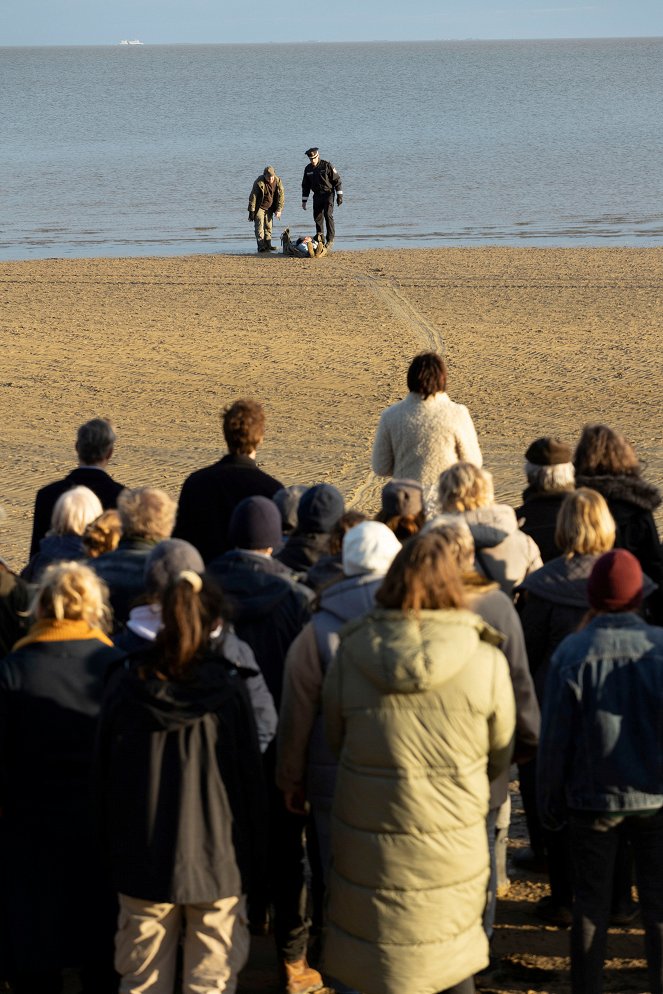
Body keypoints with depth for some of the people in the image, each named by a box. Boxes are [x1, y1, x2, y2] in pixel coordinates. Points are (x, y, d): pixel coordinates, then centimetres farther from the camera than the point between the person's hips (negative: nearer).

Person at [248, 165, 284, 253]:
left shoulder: (278, 181, -8)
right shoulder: (259, 183, -23)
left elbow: (281, 196, 1)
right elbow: (253, 197, -18)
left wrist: (279, 210, -4)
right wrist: (251, 212, -16)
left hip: (269, 208, 5)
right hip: (259, 208, -5)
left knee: (268, 227, 7)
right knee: (260, 227, -11)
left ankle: (268, 245, 14)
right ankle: (261, 246, -15)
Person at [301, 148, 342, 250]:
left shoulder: (327, 165, -9)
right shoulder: (308, 169, 7)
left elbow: (337, 180, -7)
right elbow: (305, 185, 16)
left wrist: (340, 195, -11)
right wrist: (304, 200, 13)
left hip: (328, 194, -5)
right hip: (317, 195, 5)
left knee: (328, 215, -16)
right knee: (317, 217, 2)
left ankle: (330, 239, -16)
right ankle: (320, 237, 14)